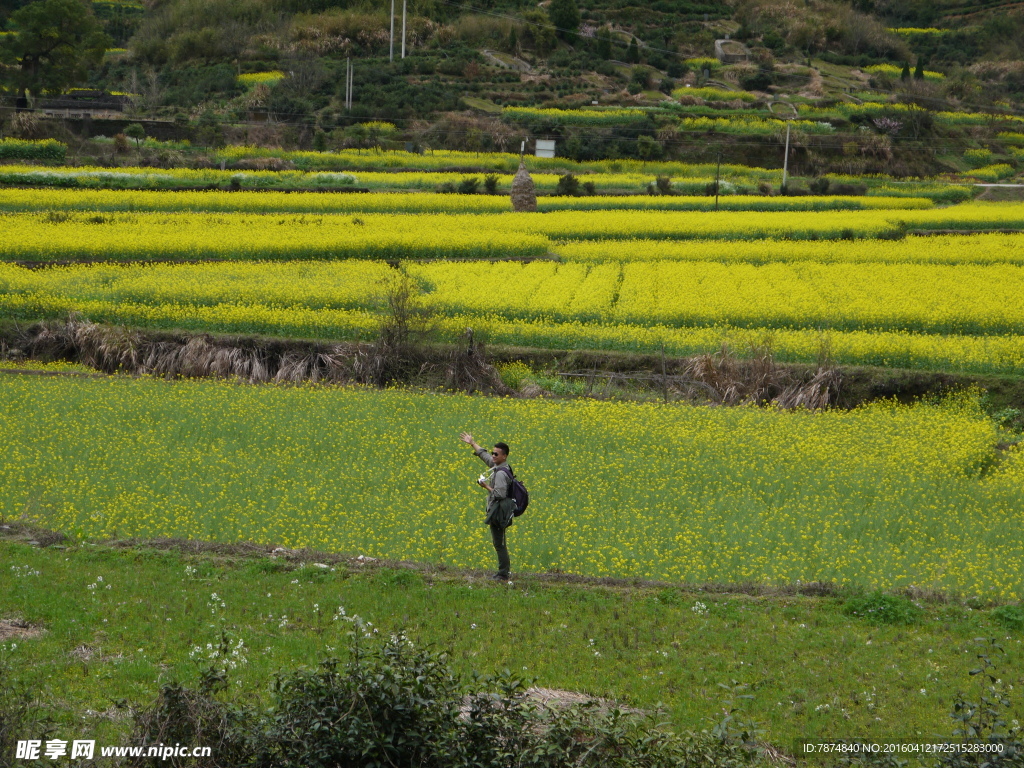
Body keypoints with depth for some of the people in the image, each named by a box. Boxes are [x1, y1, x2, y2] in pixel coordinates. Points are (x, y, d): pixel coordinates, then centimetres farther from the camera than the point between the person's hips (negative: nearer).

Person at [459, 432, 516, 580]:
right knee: (498, 542, 14)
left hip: (499, 511, -10)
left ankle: (503, 573, -4)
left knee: (499, 543, -6)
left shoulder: (501, 473, -19)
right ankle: (505, 570, 19)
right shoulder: (496, 466, 10)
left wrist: (486, 486, -13)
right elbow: (484, 455, 26)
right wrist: (472, 443, 35)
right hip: (496, 510, 10)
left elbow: (499, 494, -26)